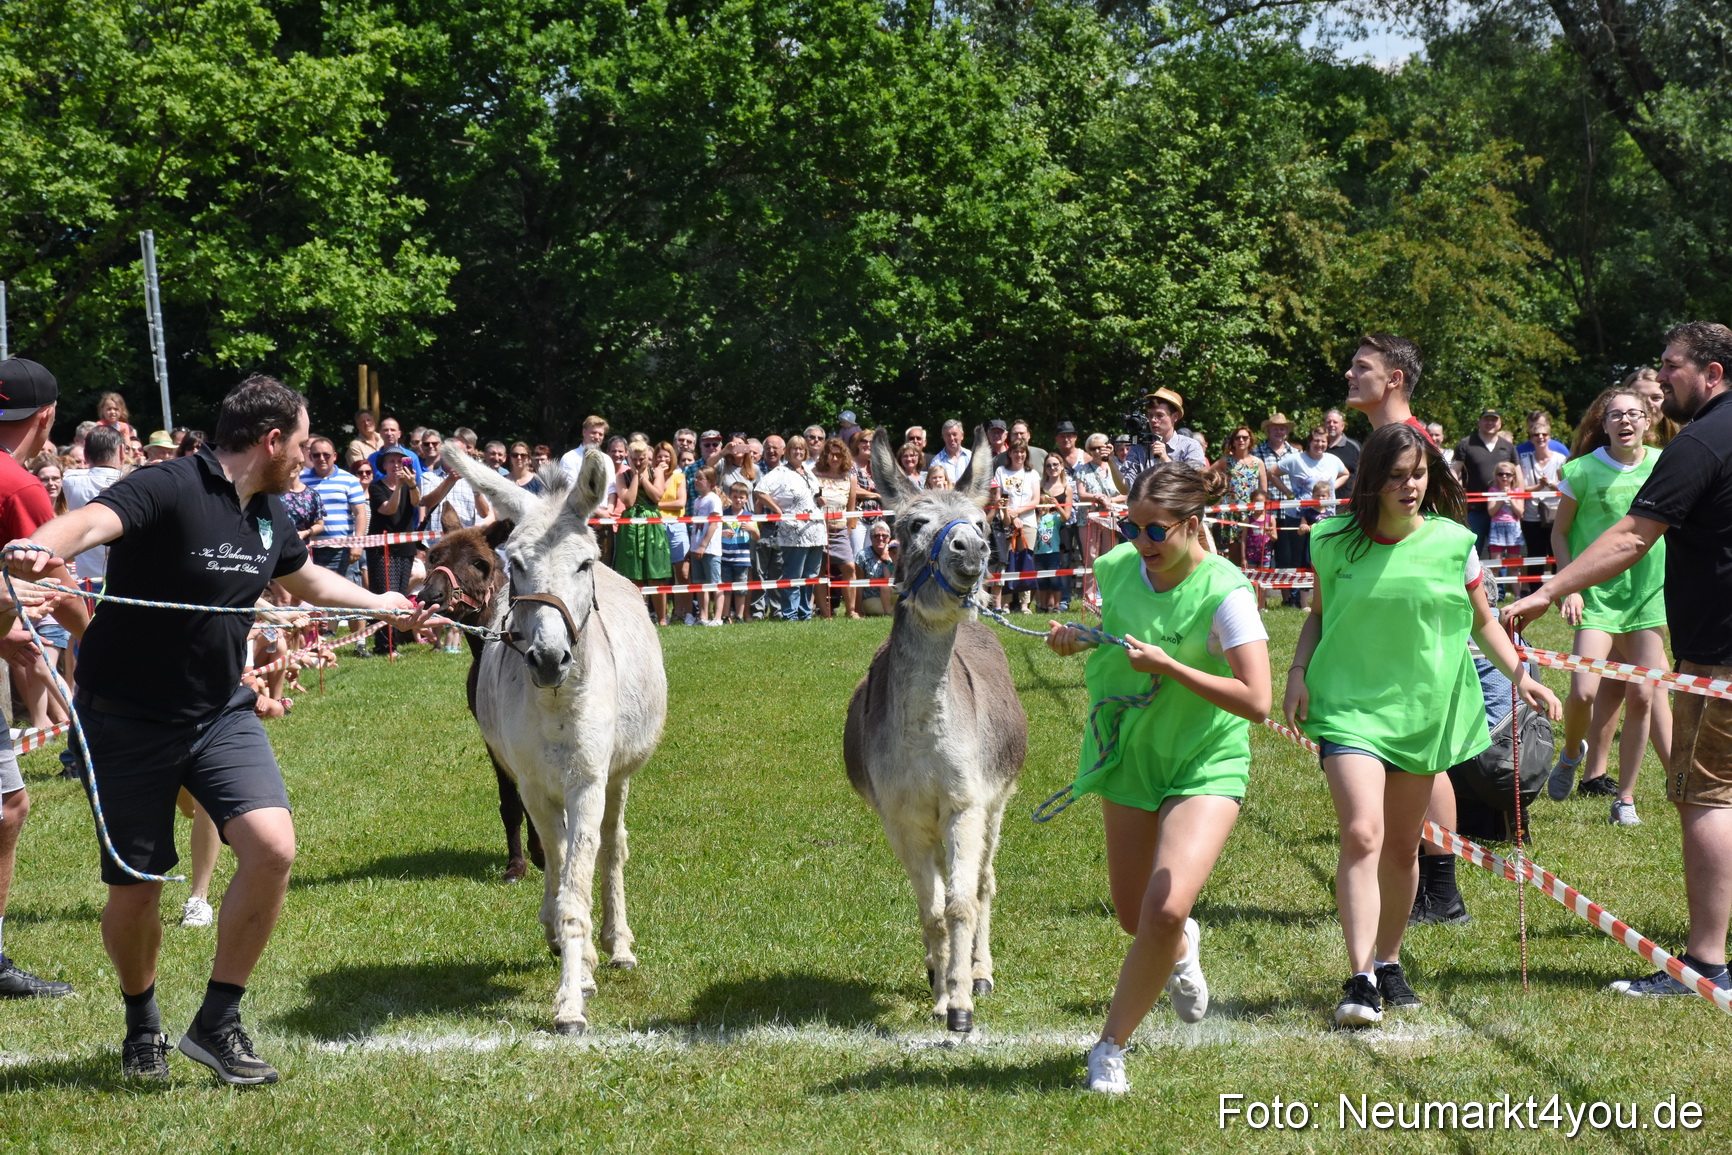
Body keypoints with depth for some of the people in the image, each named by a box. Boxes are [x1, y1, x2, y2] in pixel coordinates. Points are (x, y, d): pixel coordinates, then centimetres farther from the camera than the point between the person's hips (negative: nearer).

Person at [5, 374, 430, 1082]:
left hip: (220, 711, 6)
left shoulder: (269, 515, 6)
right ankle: (142, 1023, 32)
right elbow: (93, 520, -40)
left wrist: (386, 605, 39)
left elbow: (308, 580, 28)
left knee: (272, 845, -16)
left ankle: (216, 1022, -1)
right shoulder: (168, 489, -19)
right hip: (128, 721, -6)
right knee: (135, 889, 2)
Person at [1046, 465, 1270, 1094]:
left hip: (1207, 765, -5)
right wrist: (1077, 637, -3)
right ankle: (1181, 948, 51)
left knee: (1167, 909, -20)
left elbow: (1256, 701, -26)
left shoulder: (1225, 592, -22)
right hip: (1129, 758, 5)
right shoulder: (1116, 567, -6)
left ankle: (1110, 1045, 0)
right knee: (1135, 920, 11)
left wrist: (1168, 666, -28)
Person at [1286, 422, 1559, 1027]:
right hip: (1349, 705, -2)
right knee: (1362, 835, -18)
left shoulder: (1452, 543, -2)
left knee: (1402, 848, 11)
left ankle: (1388, 962, 30)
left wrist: (1520, 675, -3)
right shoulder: (1335, 542, -2)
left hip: (1422, 709, 2)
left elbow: (1482, 622, 11)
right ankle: (1360, 980, -18)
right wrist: (1297, 671, -2)